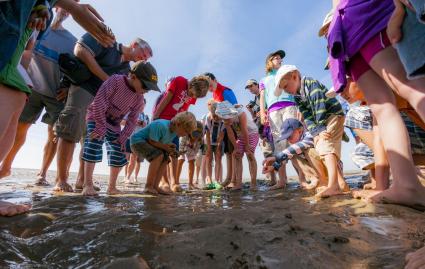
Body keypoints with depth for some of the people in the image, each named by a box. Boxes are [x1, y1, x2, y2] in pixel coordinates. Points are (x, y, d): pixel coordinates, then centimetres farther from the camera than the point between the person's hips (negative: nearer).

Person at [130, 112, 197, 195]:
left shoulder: (174, 131, -2)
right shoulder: (161, 126, -30)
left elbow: (162, 143, 6)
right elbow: (152, 142, -27)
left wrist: (170, 148, -13)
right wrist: (165, 147, -19)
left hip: (147, 144, 9)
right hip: (137, 141, -9)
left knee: (165, 159, -1)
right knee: (159, 155, -28)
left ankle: (155, 186, 0)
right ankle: (148, 185, -18)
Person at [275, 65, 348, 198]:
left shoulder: (311, 83, -13)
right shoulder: (297, 98, 7)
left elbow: (320, 106, -22)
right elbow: (307, 118, -5)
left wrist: (320, 126, -16)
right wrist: (317, 132, -20)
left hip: (333, 115, -9)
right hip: (321, 124, 9)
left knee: (326, 145, -26)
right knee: (321, 147, 7)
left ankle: (333, 185, -35)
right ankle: (341, 183, 13)